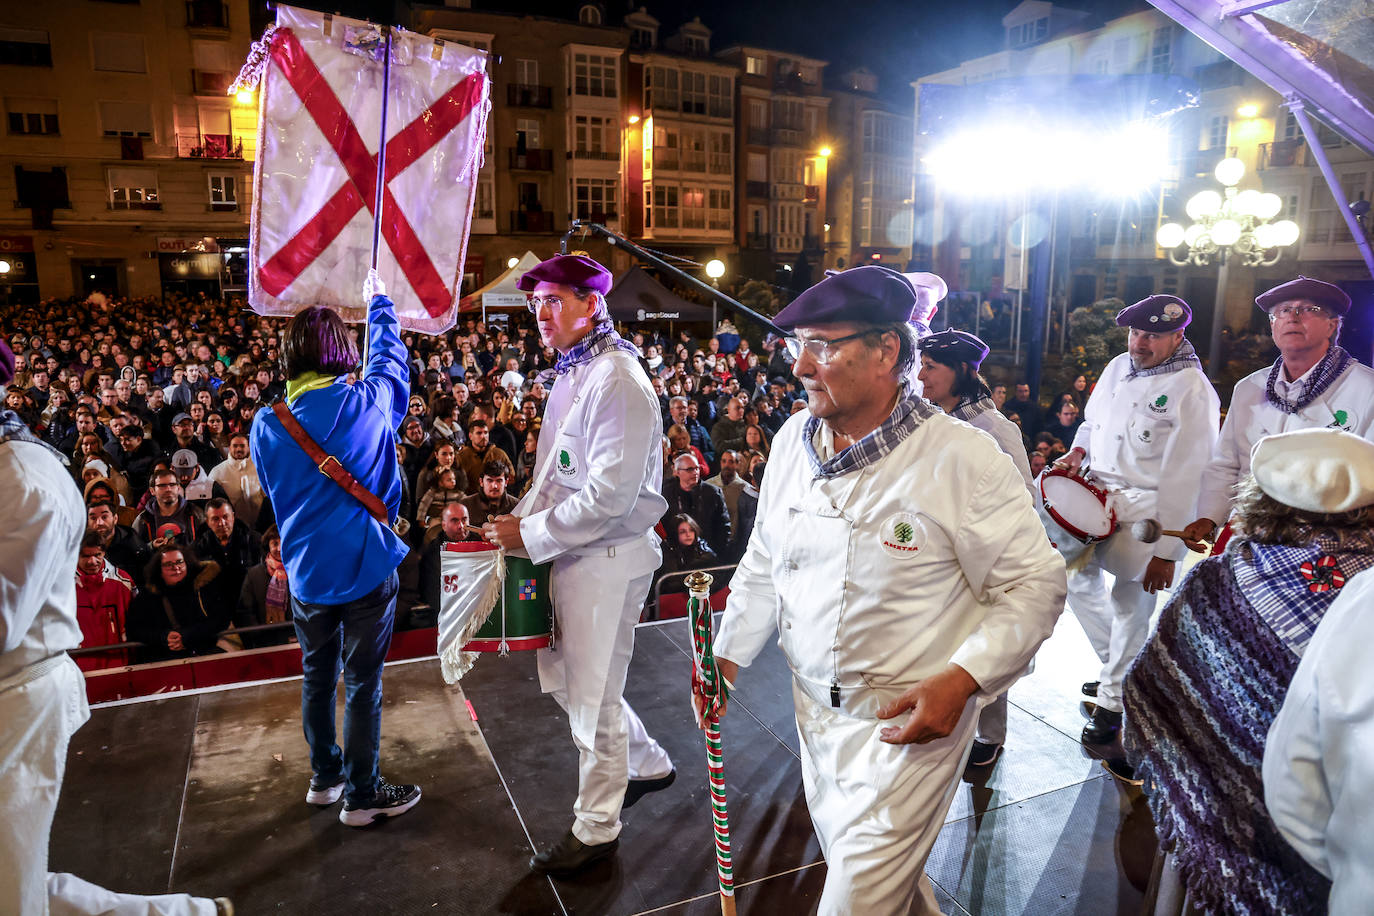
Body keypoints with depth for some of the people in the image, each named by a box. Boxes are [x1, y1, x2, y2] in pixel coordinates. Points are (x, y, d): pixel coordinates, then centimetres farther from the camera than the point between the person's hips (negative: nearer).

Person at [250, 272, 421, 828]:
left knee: (316, 676, 19)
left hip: (306, 571, 4)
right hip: (367, 567, -3)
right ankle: (361, 795, 18)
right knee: (362, 683, 6)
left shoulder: (267, 425, -4)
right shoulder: (369, 403, -12)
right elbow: (389, 359, 10)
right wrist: (377, 300, 26)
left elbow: (276, 496, 10)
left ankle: (325, 777, 36)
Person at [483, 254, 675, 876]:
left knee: (592, 696, 5)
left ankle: (596, 829, 27)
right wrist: (520, 518, 8)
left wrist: (531, 535, -18)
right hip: (570, 553, 10)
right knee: (563, 676, 21)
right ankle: (647, 765, 42)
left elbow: (610, 495, -25)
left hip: (608, 558, -10)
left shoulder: (616, 382, -19)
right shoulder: (570, 374, 12)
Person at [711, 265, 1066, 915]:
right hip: (814, 708, 6)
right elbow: (764, 563, 10)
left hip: (912, 717, -6)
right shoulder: (793, 441, -1)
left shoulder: (963, 459, -19)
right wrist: (729, 653, 5)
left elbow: (1035, 584, -14)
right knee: (848, 862, 25)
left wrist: (962, 678, -25)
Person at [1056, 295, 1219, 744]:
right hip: (1100, 495, 7)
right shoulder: (1119, 366, 7)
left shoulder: (1192, 391, -15)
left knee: (1130, 604, -2)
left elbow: (1185, 476, -17)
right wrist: (1079, 450, 2)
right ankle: (1118, 668, 36)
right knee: (1077, 579, 14)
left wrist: (1166, 552, -18)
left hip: (1148, 509, -7)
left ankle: (1114, 699, 18)